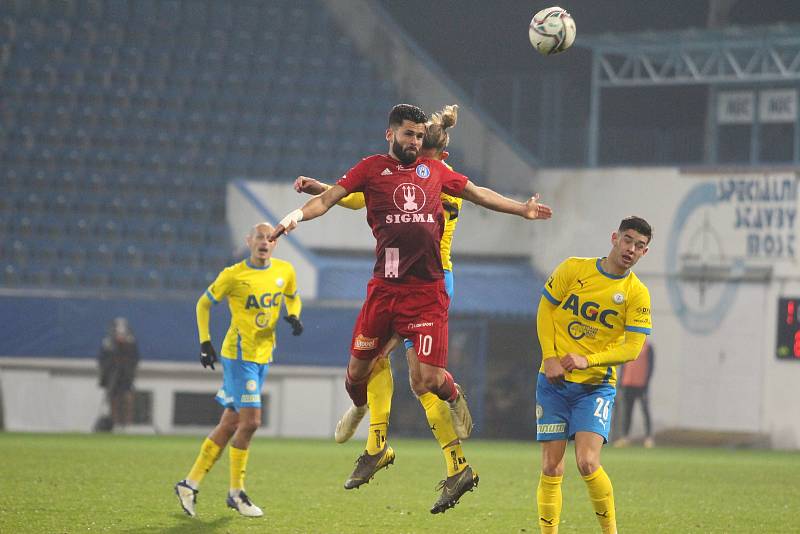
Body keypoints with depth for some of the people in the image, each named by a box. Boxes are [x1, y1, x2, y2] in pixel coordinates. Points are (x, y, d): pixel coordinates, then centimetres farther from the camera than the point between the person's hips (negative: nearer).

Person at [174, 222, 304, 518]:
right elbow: (204, 303, 1)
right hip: (238, 355, -6)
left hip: (263, 356, 6)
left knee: (230, 424, 9)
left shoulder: (285, 271, 4)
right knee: (250, 421, -14)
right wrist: (205, 342, -6)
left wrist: (294, 316, 0)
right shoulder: (234, 275, -10)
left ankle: (190, 485, 17)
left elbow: (293, 297, 23)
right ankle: (236, 493, -1)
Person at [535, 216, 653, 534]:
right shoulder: (574, 269, 0)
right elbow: (545, 309, 6)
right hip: (554, 381, 2)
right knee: (551, 468, -1)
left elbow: (632, 348, -8)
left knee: (588, 464, -17)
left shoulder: (637, 293, -4)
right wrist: (550, 358, -6)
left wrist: (587, 360, -20)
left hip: (596, 386, -2)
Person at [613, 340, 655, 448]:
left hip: (641, 385, -5)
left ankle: (649, 437, -2)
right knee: (626, 411, 4)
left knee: (645, 411, -4)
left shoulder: (648, 347, 0)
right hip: (627, 385, 5)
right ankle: (625, 437, 8)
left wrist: (646, 385, -12)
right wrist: (620, 386, 13)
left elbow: (650, 366, -4)